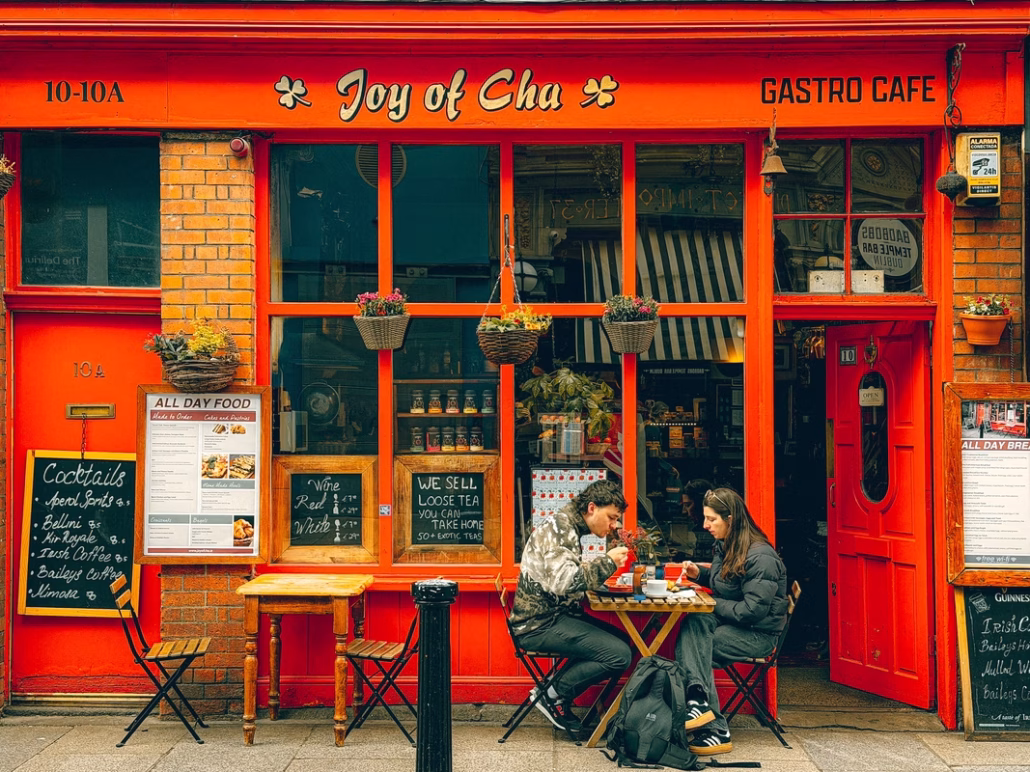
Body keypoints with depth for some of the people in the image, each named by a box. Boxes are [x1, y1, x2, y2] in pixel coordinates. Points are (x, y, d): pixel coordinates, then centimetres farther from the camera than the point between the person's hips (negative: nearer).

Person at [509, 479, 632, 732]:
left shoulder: (570, 528, 15)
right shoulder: (558, 528, -17)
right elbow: (562, 581, -29)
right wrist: (607, 561, -21)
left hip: (554, 616, 10)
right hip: (540, 624, -10)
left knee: (622, 640, 10)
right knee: (619, 655, -17)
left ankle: (559, 694, 8)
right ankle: (553, 694, -3)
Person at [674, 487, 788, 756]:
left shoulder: (761, 557, -19)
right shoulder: (724, 545, 10)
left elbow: (753, 610, -24)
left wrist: (712, 604, -16)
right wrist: (699, 573, 9)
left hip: (759, 633, -8)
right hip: (731, 621, 8)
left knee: (690, 646, -25)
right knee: (693, 625, -27)